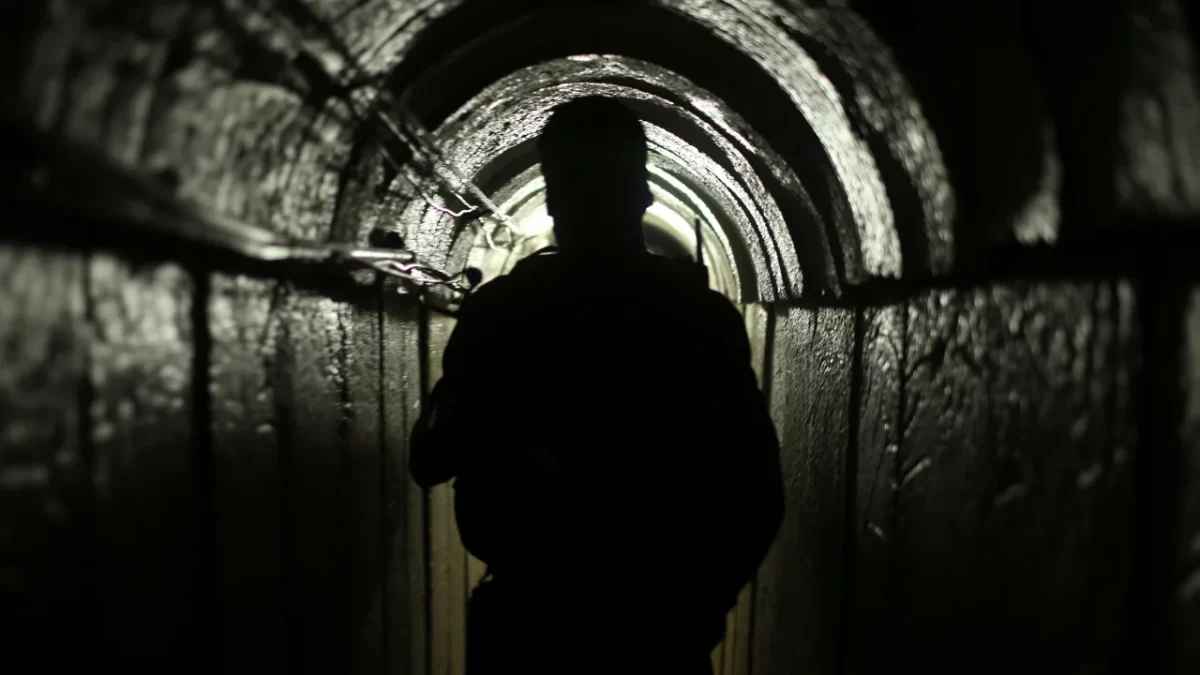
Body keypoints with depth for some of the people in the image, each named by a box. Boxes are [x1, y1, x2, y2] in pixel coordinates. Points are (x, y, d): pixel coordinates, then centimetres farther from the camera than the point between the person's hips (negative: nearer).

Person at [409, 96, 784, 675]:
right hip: (523, 620, 1)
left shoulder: (700, 317, -3)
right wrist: (499, 454, -18)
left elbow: (753, 491, -4)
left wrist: (693, 608, -11)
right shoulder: (497, 311, 0)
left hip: (657, 627, 0)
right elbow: (430, 459, 1)